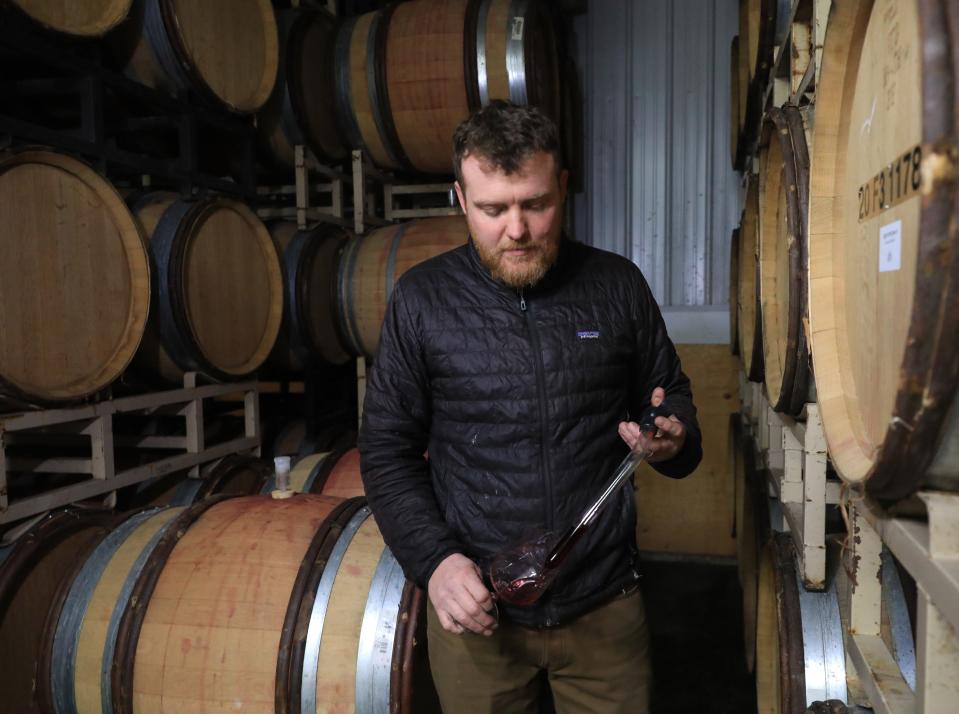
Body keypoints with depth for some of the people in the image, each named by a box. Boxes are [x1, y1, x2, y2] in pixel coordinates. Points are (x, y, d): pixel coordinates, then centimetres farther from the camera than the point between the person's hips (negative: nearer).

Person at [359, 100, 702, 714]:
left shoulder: (619, 285, -2)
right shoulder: (422, 298, -5)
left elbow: (672, 397, 10)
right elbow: (388, 449, -1)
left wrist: (675, 437, -13)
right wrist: (435, 558, -12)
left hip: (605, 606, 1)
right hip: (476, 611, 0)